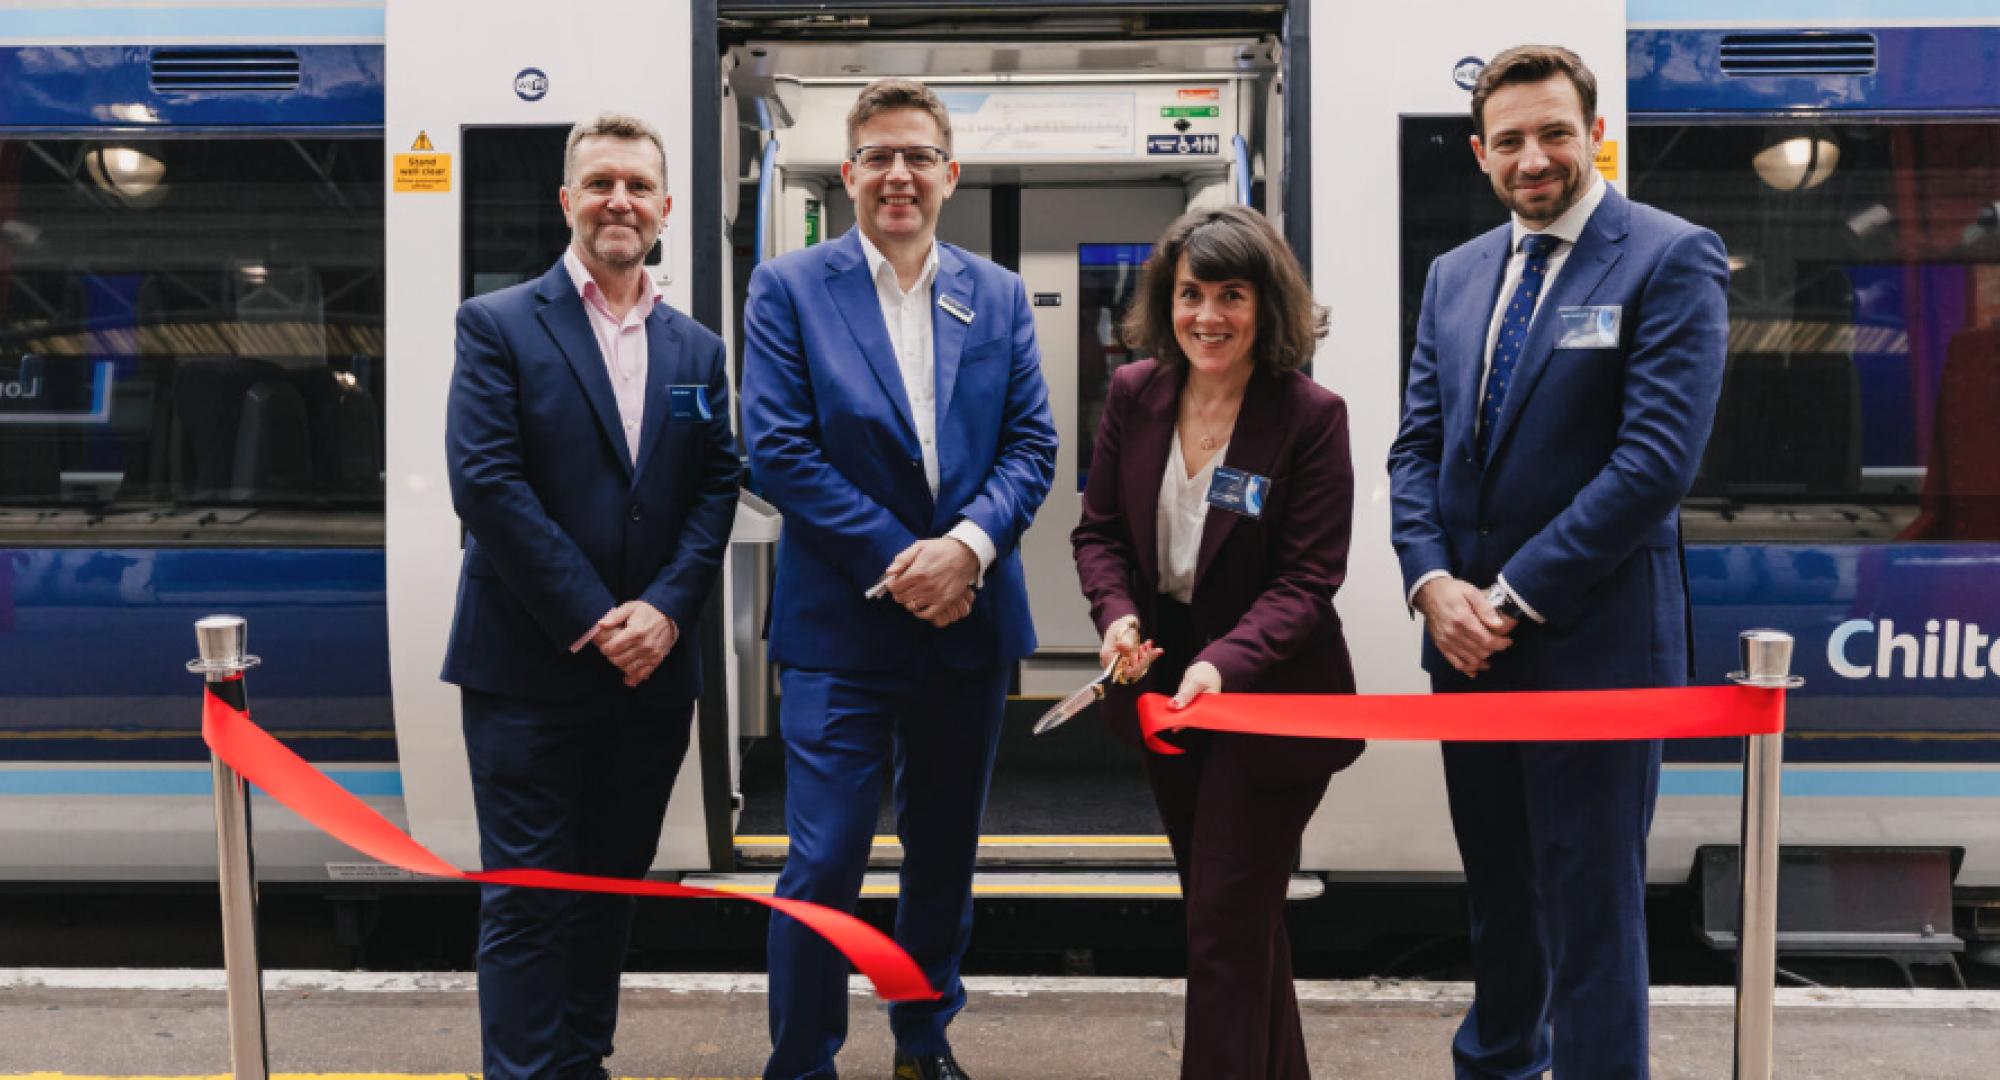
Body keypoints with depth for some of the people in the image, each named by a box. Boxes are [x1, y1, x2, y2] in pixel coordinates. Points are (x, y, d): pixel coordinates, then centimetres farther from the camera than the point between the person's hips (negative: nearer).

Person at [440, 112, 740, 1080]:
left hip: (651, 666, 5)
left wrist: (665, 609, -10)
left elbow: (717, 489, 5)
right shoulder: (498, 326, -2)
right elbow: (486, 483, -12)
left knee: (612, 885, 14)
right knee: (527, 897, 0)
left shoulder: (697, 350, 11)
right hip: (528, 665, -4)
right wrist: (591, 621, -15)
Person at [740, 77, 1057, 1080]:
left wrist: (968, 544, -15)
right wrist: (896, 561, -15)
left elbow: (1032, 443, 4)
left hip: (970, 614, 4)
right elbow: (778, 447, -9)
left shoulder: (999, 296, 8)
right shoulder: (788, 288, -2)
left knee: (945, 850, 16)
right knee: (823, 861, -3)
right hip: (840, 622, -4)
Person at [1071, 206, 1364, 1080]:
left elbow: (1307, 578, -17)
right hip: (1163, 688, 6)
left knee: (1227, 925, -2)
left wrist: (1224, 664, -31)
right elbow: (1100, 528, 5)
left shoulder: (1311, 417, -16)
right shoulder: (1135, 393, -2)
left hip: (1271, 701, -6)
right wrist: (1117, 615, -15)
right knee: (1229, 908, 21)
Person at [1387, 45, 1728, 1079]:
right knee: (1496, 884, 19)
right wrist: (1433, 582, -7)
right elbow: (1417, 442, 10)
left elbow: (1659, 453, -17)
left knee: (1589, 904, 2)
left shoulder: (1672, 258, -8)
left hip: (1592, 639, -6)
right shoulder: (1456, 274, 12)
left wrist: (1516, 595, -16)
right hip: (1467, 636, 6)